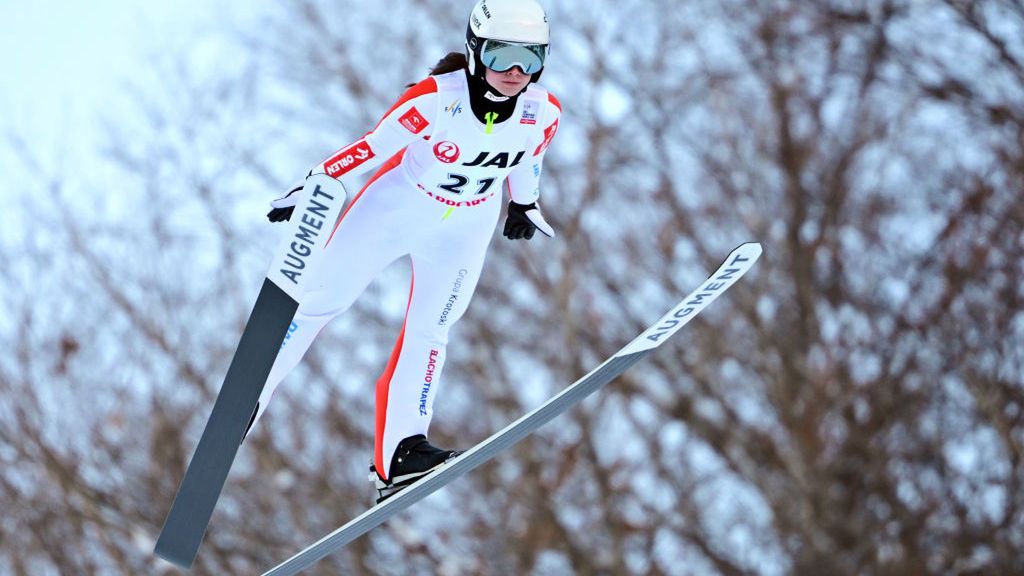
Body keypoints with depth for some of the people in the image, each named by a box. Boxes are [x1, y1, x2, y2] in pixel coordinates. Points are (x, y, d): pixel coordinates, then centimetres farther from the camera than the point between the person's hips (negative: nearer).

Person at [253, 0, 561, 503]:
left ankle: (398, 453, -7)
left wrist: (524, 204, 21)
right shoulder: (436, 99, -32)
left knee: (429, 332, -4)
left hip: (462, 231, 3)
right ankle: (249, 397, 20)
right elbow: (375, 144, -24)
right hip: (396, 206, -3)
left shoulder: (543, 113, -17)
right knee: (321, 300, 3)